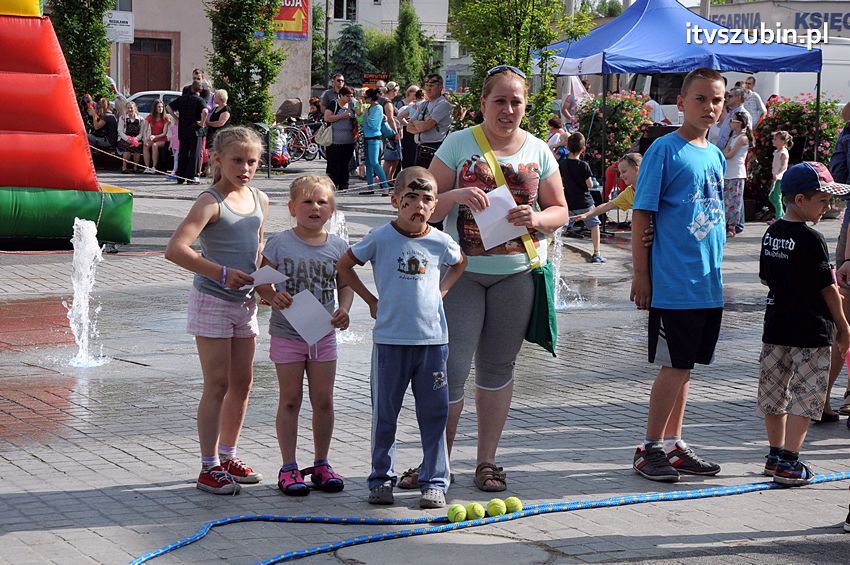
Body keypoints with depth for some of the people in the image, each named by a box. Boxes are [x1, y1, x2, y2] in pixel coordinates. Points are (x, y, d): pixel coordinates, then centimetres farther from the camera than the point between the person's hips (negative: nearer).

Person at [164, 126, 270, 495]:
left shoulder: (260, 200, 7)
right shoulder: (211, 202, -15)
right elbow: (175, 250, -27)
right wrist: (221, 273, -29)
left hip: (245, 301, 7)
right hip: (212, 301, -7)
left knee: (242, 383, 12)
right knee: (218, 385, -4)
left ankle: (228, 456, 27)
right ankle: (209, 467, 5)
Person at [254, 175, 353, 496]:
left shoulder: (337, 246, 1)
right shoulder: (279, 243, -7)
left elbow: (345, 285, 6)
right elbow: (262, 283, -4)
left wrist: (344, 310, -12)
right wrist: (273, 297, -23)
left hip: (323, 334, 3)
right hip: (287, 334, -2)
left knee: (323, 400, 8)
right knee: (290, 400, 4)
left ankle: (321, 464, 21)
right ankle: (289, 468, 11)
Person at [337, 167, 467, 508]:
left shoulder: (440, 242, 2)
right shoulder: (381, 238, -4)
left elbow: (460, 264, 24)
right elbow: (344, 266, 8)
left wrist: (442, 291, 11)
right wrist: (371, 300, 5)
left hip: (432, 339, 2)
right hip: (390, 339, -1)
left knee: (434, 414, 5)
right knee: (384, 413, 7)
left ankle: (434, 482, 14)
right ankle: (381, 479, 19)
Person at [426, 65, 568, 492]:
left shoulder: (538, 151, 7)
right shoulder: (458, 144, 0)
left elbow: (560, 210, 11)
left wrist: (536, 219, -11)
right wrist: (457, 195, -21)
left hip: (516, 274, 2)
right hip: (463, 271, -2)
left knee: (497, 365, 10)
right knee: (451, 365, -7)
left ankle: (487, 461, 19)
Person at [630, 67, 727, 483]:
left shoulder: (716, 156, 13)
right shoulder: (665, 150, -9)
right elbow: (641, 215, -11)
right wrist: (641, 274, -14)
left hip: (708, 284, 7)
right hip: (673, 284, -7)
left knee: (683, 366, 13)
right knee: (675, 367, -4)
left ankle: (673, 444, 22)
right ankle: (651, 448, 6)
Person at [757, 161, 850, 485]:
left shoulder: (771, 233, 5)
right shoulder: (811, 240, -17)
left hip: (775, 326, 8)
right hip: (811, 330, -7)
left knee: (774, 393, 15)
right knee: (804, 397, -1)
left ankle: (776, 455, 26)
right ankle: (789, 463, -3)